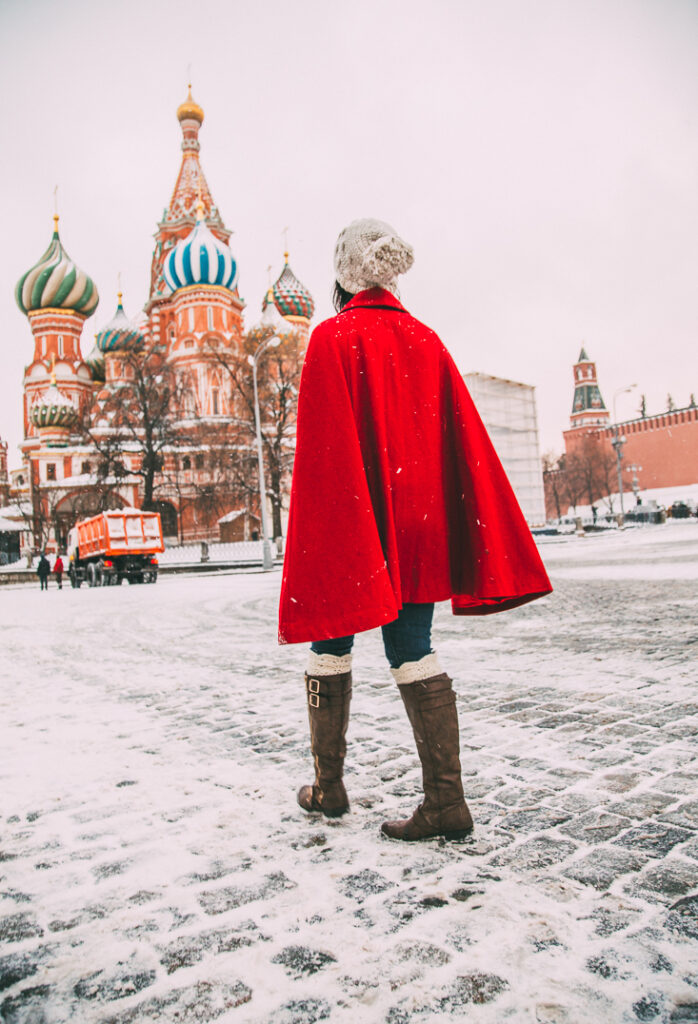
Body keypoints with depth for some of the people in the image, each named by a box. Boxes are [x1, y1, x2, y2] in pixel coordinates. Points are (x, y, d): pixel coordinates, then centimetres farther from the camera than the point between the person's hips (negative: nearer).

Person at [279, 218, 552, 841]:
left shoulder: (333, 338, -5)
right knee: (413, 651, 7)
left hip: (347, 524, -4)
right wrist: (482, 551, 10)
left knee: (331, 644, 11)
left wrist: (320, 534, -9)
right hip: (416, 525, 4)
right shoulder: (426, 341, 10)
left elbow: (320, 447, -11)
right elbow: (465, 441, 8)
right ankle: (446, 801, 5)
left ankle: (329, 787, 22)